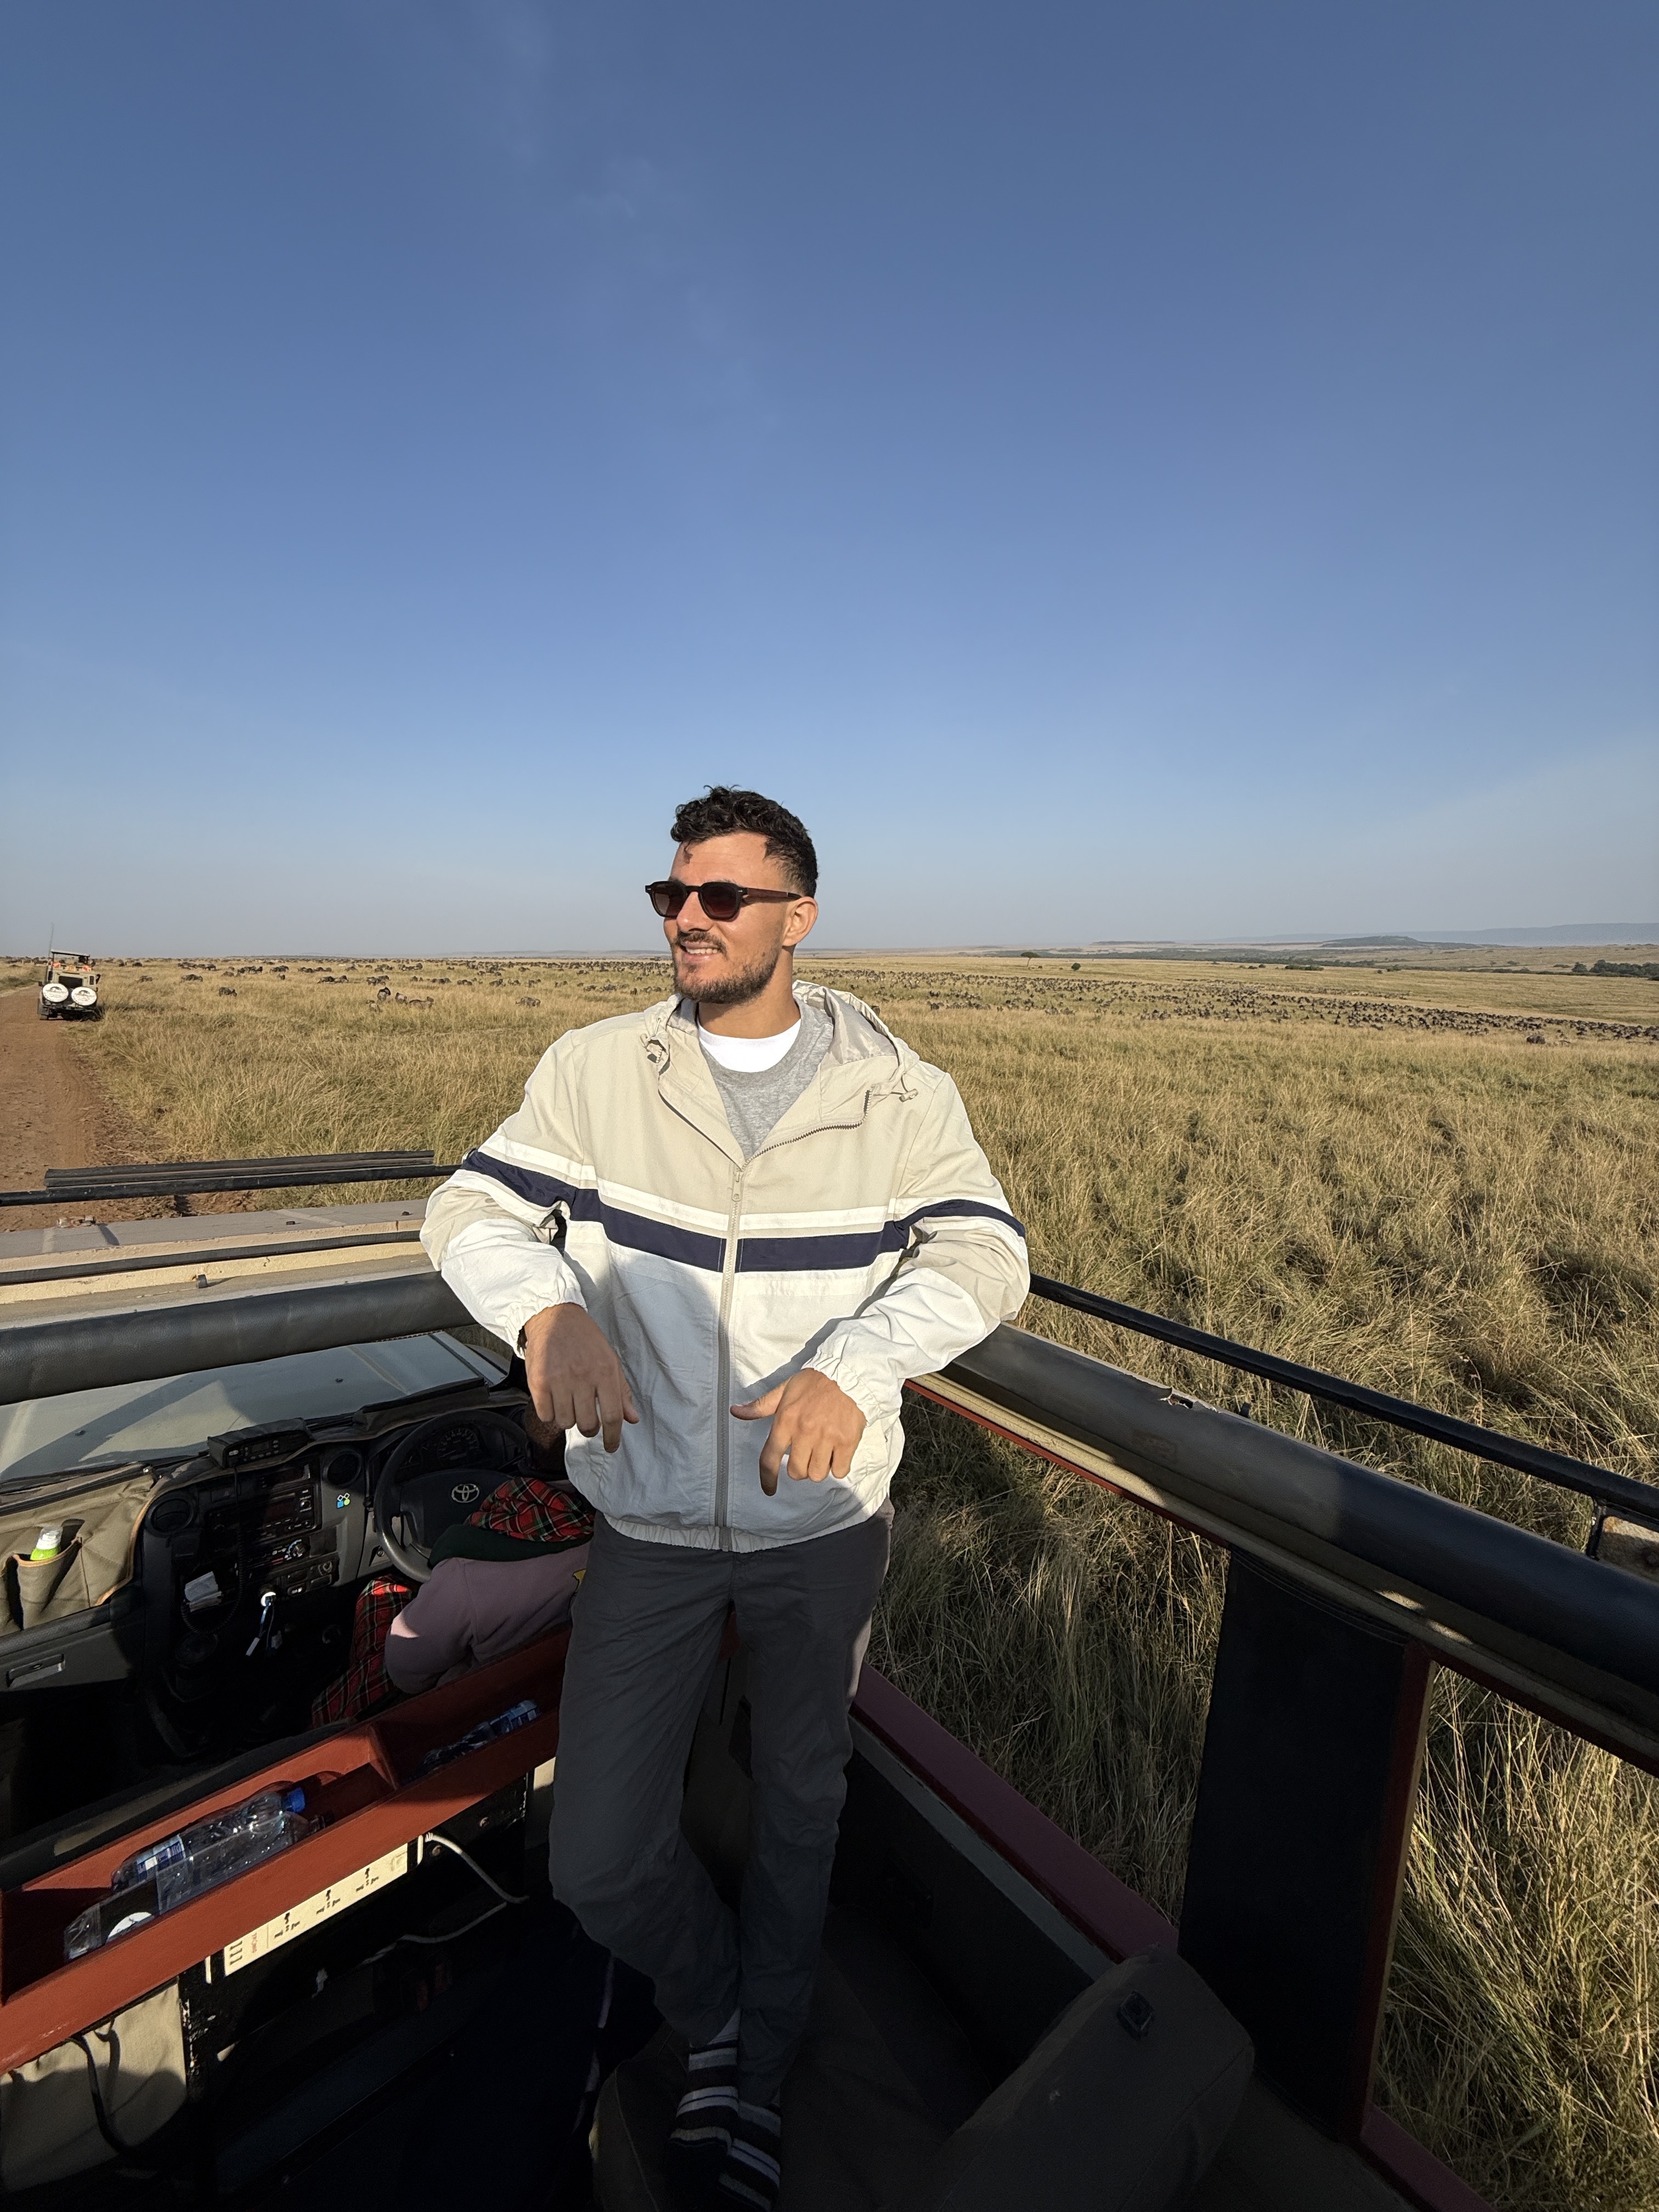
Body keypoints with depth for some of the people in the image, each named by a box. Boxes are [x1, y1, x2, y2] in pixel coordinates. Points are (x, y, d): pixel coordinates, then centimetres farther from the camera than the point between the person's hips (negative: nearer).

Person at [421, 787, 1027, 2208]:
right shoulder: (596, 1071, -6)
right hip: (651, 1526, 1)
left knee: (801, 1811, 22)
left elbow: (982, 1254, -15)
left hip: (826, 1521, 0)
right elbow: (473, 1213, -5)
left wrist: (853, 1365, -34)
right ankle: (711, 2010, 44)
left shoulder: (897, 1092, -8)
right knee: (598, 1862, 7)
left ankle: (761, 2079, 54)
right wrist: (550, 1312, -28)